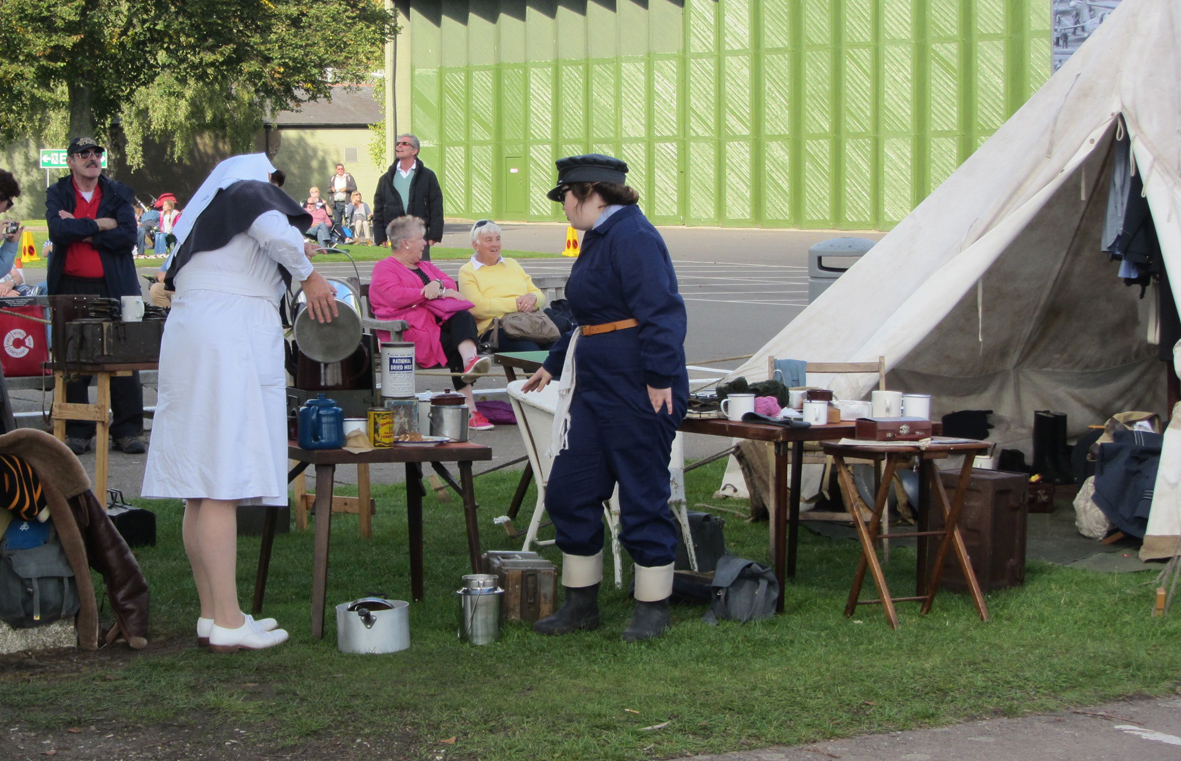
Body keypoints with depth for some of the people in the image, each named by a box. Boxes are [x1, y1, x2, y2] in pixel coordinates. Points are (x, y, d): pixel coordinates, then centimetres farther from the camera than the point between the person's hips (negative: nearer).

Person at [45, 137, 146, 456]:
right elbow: (58, 230, -11)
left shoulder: (118, 194, 9)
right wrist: (100, 225, -9)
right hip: (72, 288, 0)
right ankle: (77, 432, 8)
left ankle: (127, 430, 6)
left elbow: (127, 236, -6)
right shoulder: (57, 194, 8)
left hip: (113, 287, 0)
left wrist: (80, 231, -8)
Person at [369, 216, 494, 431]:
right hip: (409, 326, -6)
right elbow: (394, 296, -11)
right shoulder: (385, 268, 9)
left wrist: (438, 285, -8)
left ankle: (471, 360, -58)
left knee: (463, 317, -30)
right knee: (453, 346, -30)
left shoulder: (425, 266, 32)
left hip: (438, 319, 6)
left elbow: (450, 283, 16)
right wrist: (427, 291, -9)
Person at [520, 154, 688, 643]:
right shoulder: (598, 238, 17)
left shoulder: (632, 235, -15)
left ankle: (653, 607, 12)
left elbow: (660, 311, -22)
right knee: (569, 492, 9)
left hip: (639, 391, -10)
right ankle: (581, 604, 19)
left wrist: (660, 379, -26)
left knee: (642, 496, 0)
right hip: (595, 386, 10)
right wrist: (554, 364, 37)